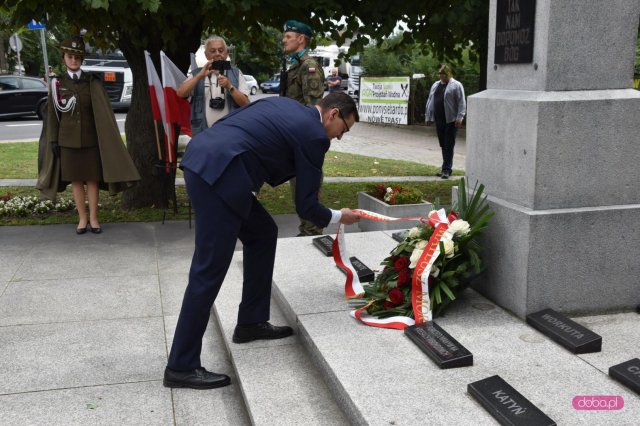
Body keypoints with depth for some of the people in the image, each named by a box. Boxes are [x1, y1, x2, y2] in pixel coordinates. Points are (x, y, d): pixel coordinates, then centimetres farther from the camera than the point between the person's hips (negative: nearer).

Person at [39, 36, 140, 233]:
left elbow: (103, 112, -5)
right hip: (68, 140, 1)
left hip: (90, 138, -1)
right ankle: (82, 218, 17)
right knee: (76, 180, 6)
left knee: (92, 179, 3)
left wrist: (105, 137, -12)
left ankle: (93, 218, 13)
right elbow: (53, 114, 5)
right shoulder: (57, 83, 3)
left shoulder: (92, 81, -1)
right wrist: (53, 141, 1)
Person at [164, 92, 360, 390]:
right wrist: (339, 217, 20)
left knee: (263, 234, 21)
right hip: (218, 174, -10)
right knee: (209, 271, -4)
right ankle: (182, 367, 4)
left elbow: (226, 123, 23)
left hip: (201, 159, 10)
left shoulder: (284, 105, 22)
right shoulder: (314, 135, -2)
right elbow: (306, 206, 1)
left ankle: (251, 322, 29)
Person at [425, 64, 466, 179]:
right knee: (443, 145, 10)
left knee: (448, 145, -7)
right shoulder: (435, 85, 17)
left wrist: (459, 117, -17)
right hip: (439, 120, 6)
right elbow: (430, 101, 19)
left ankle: (447, 169, -5)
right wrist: (428, 117, 15)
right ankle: (446, 168, 18)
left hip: (451, 120, -6)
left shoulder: (456, 85, -3)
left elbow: (461, 102, -9)